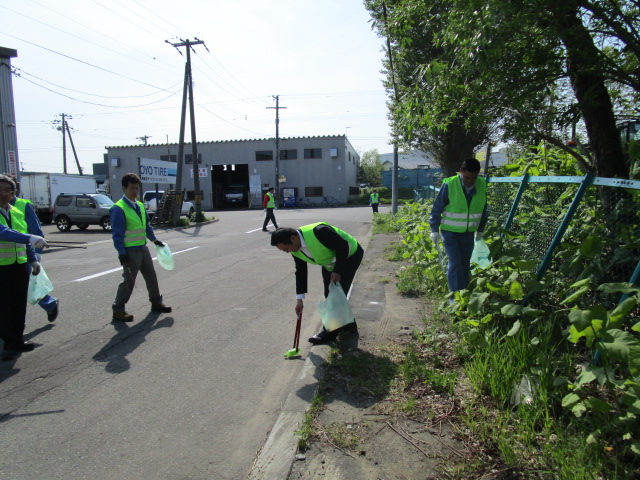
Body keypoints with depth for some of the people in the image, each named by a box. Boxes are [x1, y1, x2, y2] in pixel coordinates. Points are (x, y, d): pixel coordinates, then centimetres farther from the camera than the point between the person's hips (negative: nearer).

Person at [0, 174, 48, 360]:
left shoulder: (18, 213, 10)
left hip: (20, 266, 6)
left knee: (19, 305, 11)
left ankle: (18, 341, 23)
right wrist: (30, 239, -41)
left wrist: (33, 260, 15)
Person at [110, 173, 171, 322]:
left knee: (151, 276, 17)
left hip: (143, 248, 8)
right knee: (129, 281, -4)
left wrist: (154, 239, 18)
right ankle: (118, 311, 8)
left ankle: (156, 303, 32)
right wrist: (121, 253, -20)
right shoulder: (119, 208, -15)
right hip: (130, 251, -8)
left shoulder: (140, 206, 10)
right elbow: (117, 234, -17)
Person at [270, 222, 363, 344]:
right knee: (329, 296, 8)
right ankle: (348, 324, 26)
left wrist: (337, 271, -28)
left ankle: (330, 330, 3)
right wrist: (299, 299, -3)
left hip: (349, 255, -8)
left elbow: (343, 246, -31)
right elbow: (300, 272, -2)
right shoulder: (296, 250, -11)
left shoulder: (318, 231, -38)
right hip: (329, 263, 8)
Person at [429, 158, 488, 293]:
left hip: (468, 233, 4)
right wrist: (434, 230, -9)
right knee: (455, 262, -11)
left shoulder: (482, 185, -3)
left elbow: (483, 209, 11)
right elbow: (437, 208, -9)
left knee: (465, 264, 11)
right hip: (450, 231, -4)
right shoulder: (449, 185, -17)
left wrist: (481, 230, 16)